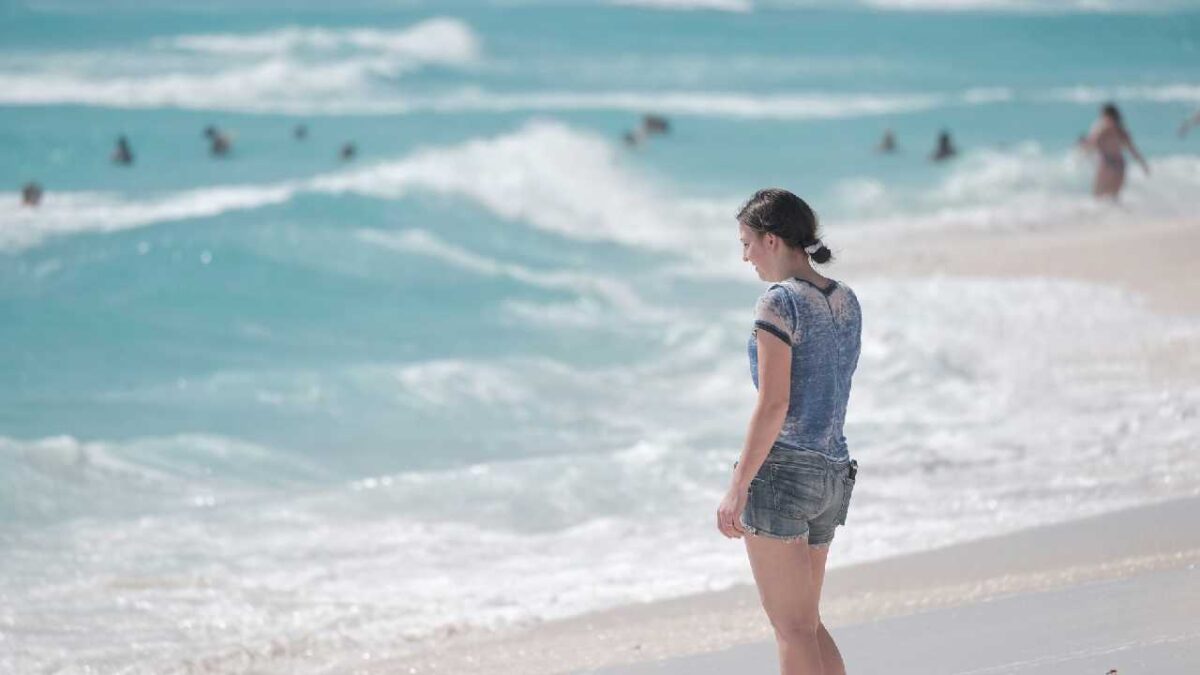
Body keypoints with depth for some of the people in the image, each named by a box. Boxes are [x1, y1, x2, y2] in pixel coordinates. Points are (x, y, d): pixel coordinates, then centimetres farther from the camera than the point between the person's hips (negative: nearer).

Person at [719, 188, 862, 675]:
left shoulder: (779, 302, -13)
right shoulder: (845, 301, 11)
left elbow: (774, 404, -18)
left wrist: (738, 487, -15)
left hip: (782, 470, -8)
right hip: (833, 473, 8)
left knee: (792, 628, -2)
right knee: (805, 623, 17)